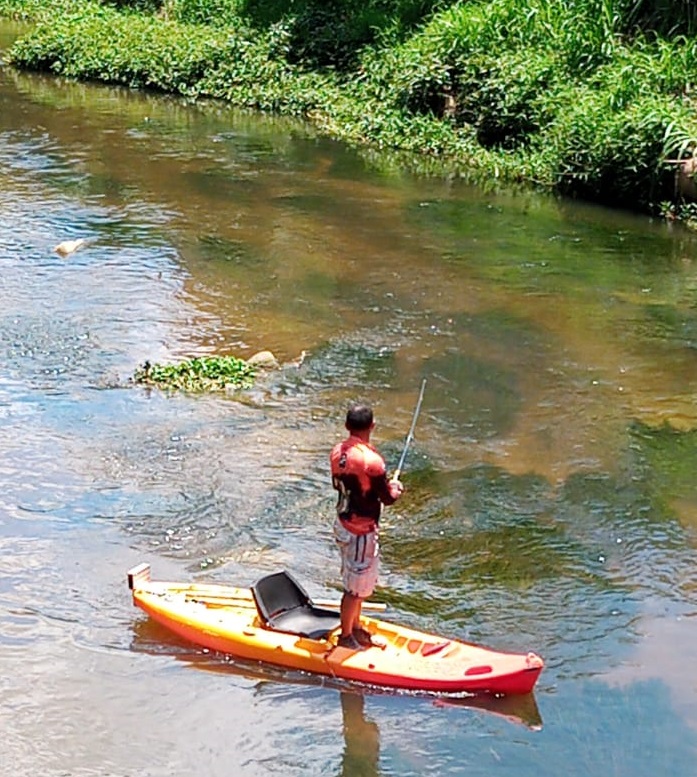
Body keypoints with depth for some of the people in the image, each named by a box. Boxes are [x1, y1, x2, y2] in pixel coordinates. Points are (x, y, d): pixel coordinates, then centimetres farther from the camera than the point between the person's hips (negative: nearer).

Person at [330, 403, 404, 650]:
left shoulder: (337, 452, -2)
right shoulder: (371, 461, -26)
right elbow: (387, 498, -19)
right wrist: (396, 489, 4)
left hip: (343, 523, 8)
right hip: (361, 531, -8)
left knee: (356, 581, 23)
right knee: (356, 587, 7)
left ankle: (355, 627, 37)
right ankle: (345, 637, 20)